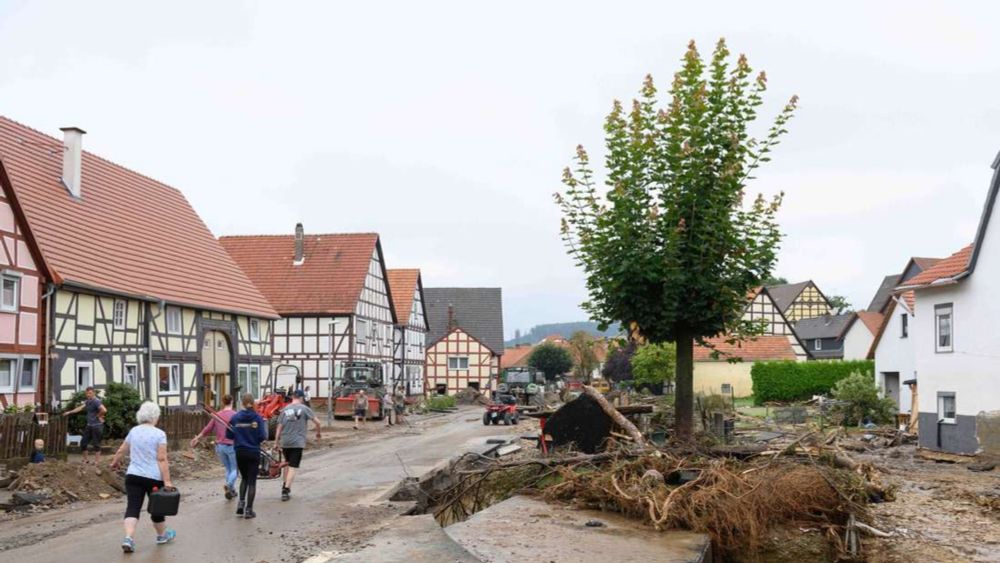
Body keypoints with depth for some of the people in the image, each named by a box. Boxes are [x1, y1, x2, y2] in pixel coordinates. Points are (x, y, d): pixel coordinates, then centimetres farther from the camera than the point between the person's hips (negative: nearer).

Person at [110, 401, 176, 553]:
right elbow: (162, 459, -14)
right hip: (154, 478, -3)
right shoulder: (159, 434, -9)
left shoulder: (134, 431, 7)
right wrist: (167, 481, -14)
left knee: (133, 507, -1)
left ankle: (128, 538, -18)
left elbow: (122, 451, 19)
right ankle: (162, 535, 31)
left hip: (133, 476, 3)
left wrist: (114, 462, 39)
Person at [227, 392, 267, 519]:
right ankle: (249, 510, 6)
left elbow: (229, 435, -2)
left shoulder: (235, 417, -4)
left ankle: (241, 503, 7)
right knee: (252, 481, 6)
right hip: (253, 453, -2)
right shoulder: (257, 417, -10)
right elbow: (263, 436, -13)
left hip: (240, 452, 2)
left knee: (244, 478, 22)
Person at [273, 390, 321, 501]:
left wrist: (276, 442, 11)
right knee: (293, 467, -1)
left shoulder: (285, 410, 6)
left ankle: (285, 485, 28)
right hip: (297, 442, -4)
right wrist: (318, 433, 13)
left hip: (285, 442, 4)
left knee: (287, 463, 24)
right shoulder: (304, 409, -2)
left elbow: (279, 428, 5)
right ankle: (286, 490, -8)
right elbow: (317, 422, -6)